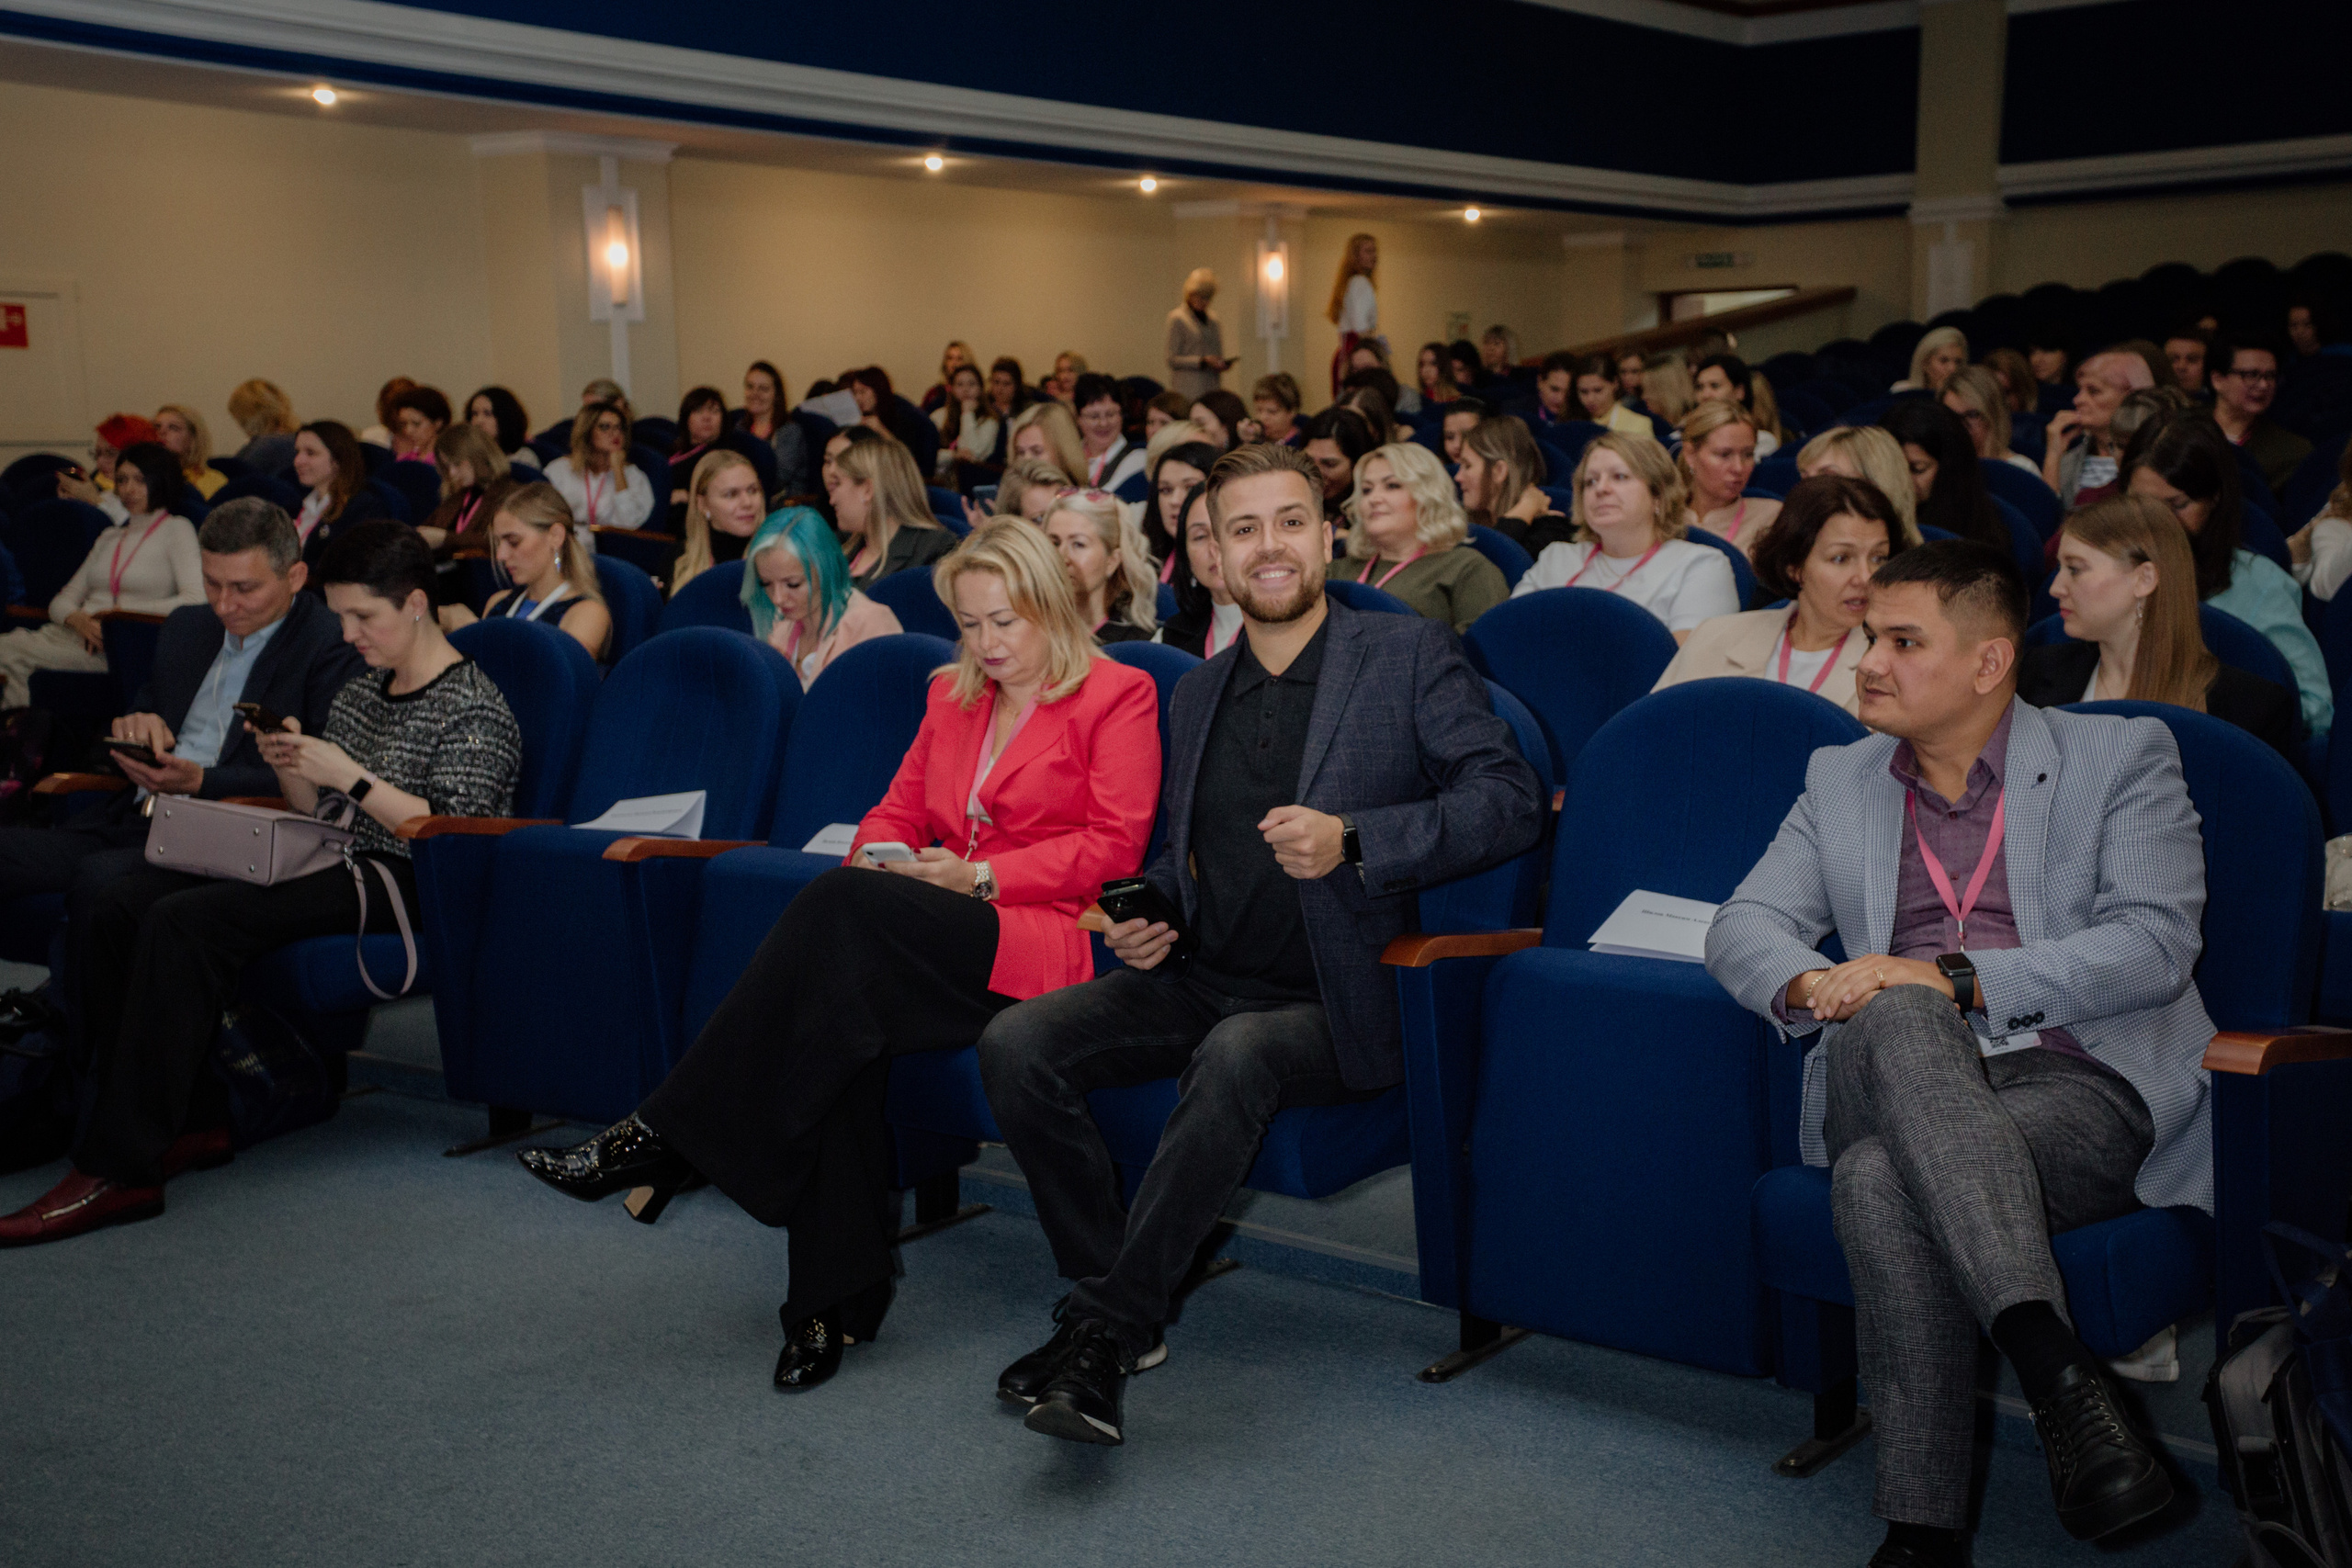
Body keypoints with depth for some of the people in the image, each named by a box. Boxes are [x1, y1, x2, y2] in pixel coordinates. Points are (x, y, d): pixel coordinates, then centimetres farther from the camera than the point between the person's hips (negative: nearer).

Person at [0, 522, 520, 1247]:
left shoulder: (474, 709, -6)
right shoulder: (360, 692, 20)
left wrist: (352, 776, -18)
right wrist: (290, 766, 1)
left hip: (402, 884, -9)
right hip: (327, 862, 9)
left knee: (184, 921, -29)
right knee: (119, 904, -12)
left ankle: (120, 1168, -28)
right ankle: (188, 1121, -8)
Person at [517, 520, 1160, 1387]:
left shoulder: (1118, 694, 6)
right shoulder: (952, 695, 25)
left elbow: (1112, 849, -3)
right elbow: (896, 812, 24)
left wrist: (979, 877, -11)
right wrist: (881, 858, -1)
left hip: (1045, 942, -5)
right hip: (939, 943, 5)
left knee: (843, 904, -31)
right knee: (844, 1006, -31)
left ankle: (665, 1134, -27)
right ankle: (838, 1299, -27)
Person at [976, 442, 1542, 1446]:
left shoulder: (1412, 657, 1)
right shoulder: (1196, 693, 18)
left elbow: (1510, 800, -10)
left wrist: (1351, 839, -22)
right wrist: (1145, 918, 4)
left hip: (1338, 1005, -5)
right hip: (1204, 982, 6)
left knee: (1236, 1055, -37)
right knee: (1015, 1043, -16)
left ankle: (1101, 1330, -27)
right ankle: (1117, 1311, -8)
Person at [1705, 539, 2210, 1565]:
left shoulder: (2124, 758, 9)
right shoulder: (1839, 780, 21)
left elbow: (2156, 945, -5)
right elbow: (1744, 927, 13)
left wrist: (1959, 978, -16)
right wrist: (1811, 984, -12)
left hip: (2081, 1085, -3)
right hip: (1896, 1085, 3)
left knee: (1883, 1181, -34)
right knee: (1897, 1020, -35)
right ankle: (2058, 1370, -40)